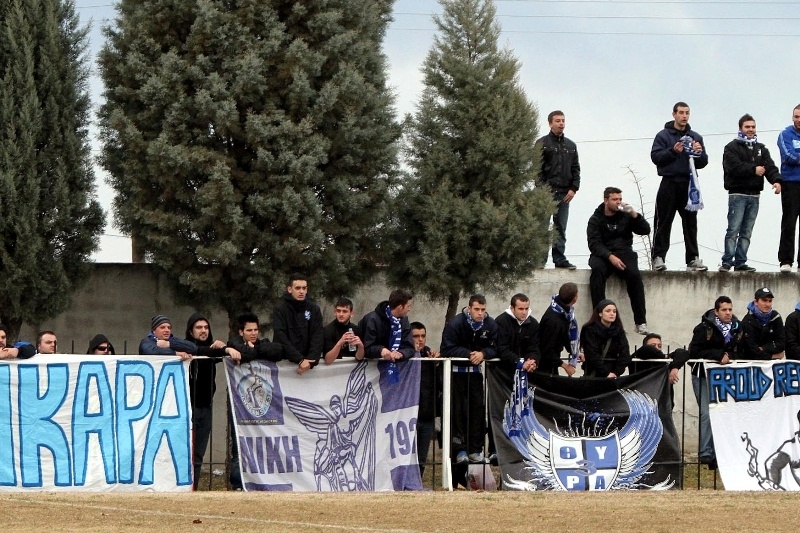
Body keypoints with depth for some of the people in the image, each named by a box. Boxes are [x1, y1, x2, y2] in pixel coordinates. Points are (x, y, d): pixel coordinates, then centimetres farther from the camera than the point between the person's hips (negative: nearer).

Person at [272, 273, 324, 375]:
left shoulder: (314, 309, 5)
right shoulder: (280, 308, -4)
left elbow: (317, 337, -1)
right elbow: (281, 338, -12)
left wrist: (311, 361, -17)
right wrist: (300, 360, -20)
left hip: (306, 360, 2)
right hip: (284, 361, -2)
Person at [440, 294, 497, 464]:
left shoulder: (490, 325, -6)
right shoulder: (455, 323, -17)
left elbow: (494, 348, -5)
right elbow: (446, 349, -19)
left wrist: (482, 354, -26)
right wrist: (468, 354, -27)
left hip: (476, 370, 4)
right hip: (456, 370, -4)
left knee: (478, 409, 2)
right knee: (458, 410, -6)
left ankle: (475, 450, 9)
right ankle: (460, 450, -5)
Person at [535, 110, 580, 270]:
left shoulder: (571, 146, 17)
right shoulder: (542, 143, 2)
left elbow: (576, 169, 16)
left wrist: (573, 188, 2)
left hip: (564, 193, 4)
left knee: (560, 228, 3)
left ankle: (559, 259, 3)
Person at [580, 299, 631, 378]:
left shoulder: (619, 330, 7)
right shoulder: (590, 330, -4)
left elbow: (625, 354, -1)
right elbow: (593, 356, -12)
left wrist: (616, 372, -12)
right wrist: (606, 374, -17)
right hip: (593, 376, -3)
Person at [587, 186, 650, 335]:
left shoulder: (625, 216, 13)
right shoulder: (596, 219, 6)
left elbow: (645, 230, 6)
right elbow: (594, 243, -6)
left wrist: (634, 214, -10)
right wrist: (610, 257, -22)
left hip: (624, 252, 1)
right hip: (603, 254, -1)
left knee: (634, 275, -29)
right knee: (597, 271, -35)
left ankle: (641, 322, -29)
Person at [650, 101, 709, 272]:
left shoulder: (696, 137, 16)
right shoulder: (663, 136, 5)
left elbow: (703, 162, 13)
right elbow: (655, 157, -5)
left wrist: (699, 153, -8)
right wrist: (673, 151, -18)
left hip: (689, 184, 3)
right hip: (669, 183, -3)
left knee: (690, 222, 3)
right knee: (663, 223, -5)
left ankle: (693, 258, 4)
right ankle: (658, 257, -5)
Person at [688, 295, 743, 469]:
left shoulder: (737, 328, 3)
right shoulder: (704, 328, -13)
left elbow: (739, 351, 10)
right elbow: (695, 352, -19)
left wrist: (729, 356, -10)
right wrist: (719, 355, -24)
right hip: (703, 376, -5)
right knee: (707, 414, -11)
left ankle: (718, 453, 13)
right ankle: (705, 454, -9)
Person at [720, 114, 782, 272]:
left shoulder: (761, 149, 17)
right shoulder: (732, 147, 1)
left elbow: (770, 167, 4)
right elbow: (734, 167, -16)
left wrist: (776, 180, -15)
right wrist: (753, 170, -17)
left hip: (754, 195, 5)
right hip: (738, 194, -5)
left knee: (746, 232, 6)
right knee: (733, 230, -10)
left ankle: (740, 263, 9)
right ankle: (727, 262, -9)